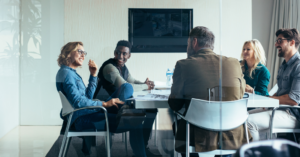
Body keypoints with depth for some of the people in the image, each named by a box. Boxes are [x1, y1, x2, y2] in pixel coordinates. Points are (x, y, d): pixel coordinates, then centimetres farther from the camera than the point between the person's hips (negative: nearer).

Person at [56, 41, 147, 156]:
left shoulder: (71, 72, 19)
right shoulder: (66, 73, -12)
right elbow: (78, 102, -21)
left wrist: (93, 75, 10)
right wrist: (104, 104, -21)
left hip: (86, 112, 10)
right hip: (80, 119, -10)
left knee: (127, 87, 8)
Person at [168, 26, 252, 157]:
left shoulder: (183, 65, -6)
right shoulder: (234, 63, 1)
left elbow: (175, 105, 1)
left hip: (199, 140, -2)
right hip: (232, 138, 3)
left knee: (177, 122, 27)